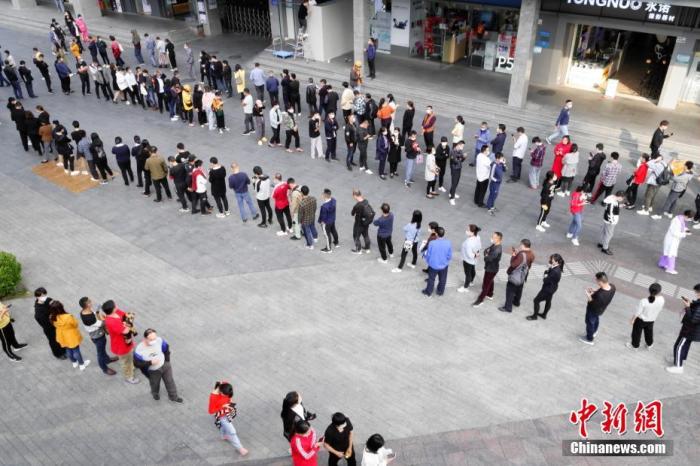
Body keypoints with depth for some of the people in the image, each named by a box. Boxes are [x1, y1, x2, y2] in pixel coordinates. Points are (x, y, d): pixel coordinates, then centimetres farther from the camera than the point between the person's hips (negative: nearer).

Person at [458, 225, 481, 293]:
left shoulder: (469, 242, -41)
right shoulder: (477, 237, -15)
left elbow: (469, 255, -33)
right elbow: (479, 247, 1)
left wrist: (475, 255, -17)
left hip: (468, 260, -8)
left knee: (467, 273, 14)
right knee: (472, 270, 30)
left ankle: (465, 287, 37)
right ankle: (470, 282, 57)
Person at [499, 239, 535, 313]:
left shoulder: (521, 254, -32)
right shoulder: (531, 254, -4)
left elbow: (513, 264, -25)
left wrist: (513, 255, -13)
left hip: (515, 276, -8)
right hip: (523, 276, 8)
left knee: (510, 291, 4)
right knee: (519, 290, 27)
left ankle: (508, 307, 12)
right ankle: (516, 302, 46)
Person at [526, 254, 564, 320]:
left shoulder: (555, 272, -35)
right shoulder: (557, 268, -4)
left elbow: (546, 281, -28)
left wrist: (545, 276, -9)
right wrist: (548, 270, -15)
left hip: (548, 289, -10)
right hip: (551, 288, 10)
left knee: (536, 300, 4)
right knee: (548, 301, 27)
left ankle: (534, 316, 19)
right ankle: (544, 315, 47)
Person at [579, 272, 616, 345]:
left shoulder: (599, 295, -46)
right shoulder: (612, 286, -24)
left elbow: (593, 305, -28)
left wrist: (589, 296, -18)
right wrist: (595, 291, -8)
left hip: (593, 310, -7)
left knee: (590, 323, 21)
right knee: (596, 319, 35)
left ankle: (589, 339, 46)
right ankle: (594, 332, 63)